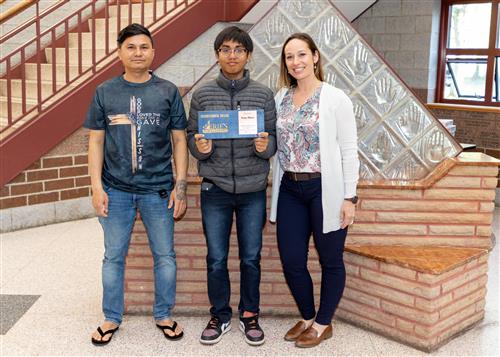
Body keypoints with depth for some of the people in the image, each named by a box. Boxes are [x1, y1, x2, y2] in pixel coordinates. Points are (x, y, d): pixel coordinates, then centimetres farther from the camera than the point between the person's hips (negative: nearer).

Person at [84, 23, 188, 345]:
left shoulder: (168, 92, 2)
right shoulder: (105, 92, 3)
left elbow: (179, 140, 3)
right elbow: (96, 141, 4)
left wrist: (181, 187, -3)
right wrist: (97, 187, -4)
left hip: (158, 189, 0)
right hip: (115, 190, 1)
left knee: (165, 255, 8)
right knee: (114, 256, 10)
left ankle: (164, 315, 26)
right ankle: (112, 318, 27)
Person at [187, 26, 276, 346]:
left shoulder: (263, 95, 1)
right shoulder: (202, 95, 2)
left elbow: (274, 139, 3)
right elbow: (191, 137, 5)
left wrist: (265, 146, -19)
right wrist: (200, 148, -17)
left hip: (253, 190, 0)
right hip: (215, 189, 0)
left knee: (251, 258, 9)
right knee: (216, 259, 8)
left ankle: (250, 315, 27)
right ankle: (220, 316, 25)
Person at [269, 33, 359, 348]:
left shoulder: (336, 99, -7)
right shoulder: (280, 98, 7)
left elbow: (349, 151, -7)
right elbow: (277, 145, 11)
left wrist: (349, 197, -10)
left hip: (325, 190, -4)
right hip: (289, 190, 5)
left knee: (330, 261, 10)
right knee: (291, 261, 8)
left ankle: (323, 324, 29)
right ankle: (308, 317, 32)